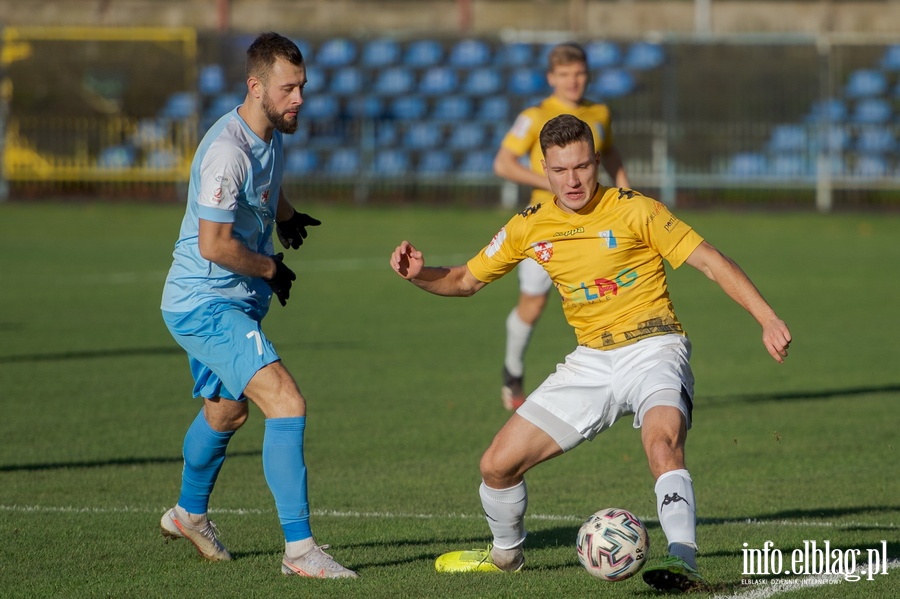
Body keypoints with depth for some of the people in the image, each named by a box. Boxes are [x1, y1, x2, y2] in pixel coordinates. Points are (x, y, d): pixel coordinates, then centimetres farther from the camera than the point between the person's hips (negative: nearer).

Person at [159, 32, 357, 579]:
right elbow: (214, 245, -27)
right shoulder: (228, 152, -26)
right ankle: (300, 549, -21)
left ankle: (190, 514, 52)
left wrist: (286, 215, 17)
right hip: (205, 304, -10)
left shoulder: (271, 135, 5)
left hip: (234, 302, 10)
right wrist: (271, 269, -14)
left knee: (227, 411, 28)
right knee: (287, 404, -21)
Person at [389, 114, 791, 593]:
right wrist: (419, 274, -7)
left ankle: (683, 561, -43)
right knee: (497, 464, 2)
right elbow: (467, 279, 15)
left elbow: (711, 262, -10)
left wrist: (768, 320, -19)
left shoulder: (633, 211, -11)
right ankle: (505, 553, 30)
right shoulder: (530, 227, 3)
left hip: (652, 349, -5)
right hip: (591, 360, 5)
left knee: (662, 439, -37)